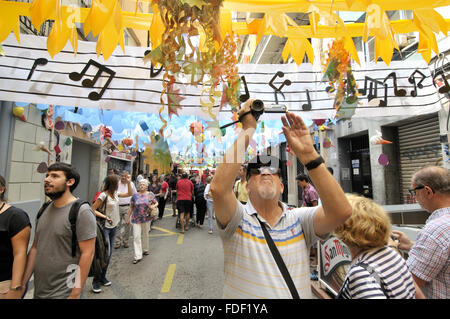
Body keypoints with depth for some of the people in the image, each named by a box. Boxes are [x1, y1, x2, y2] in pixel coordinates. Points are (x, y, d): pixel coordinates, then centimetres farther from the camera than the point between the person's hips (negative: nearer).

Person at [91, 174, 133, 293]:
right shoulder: (104, 195, -17)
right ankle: (96, 281, 10)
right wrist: (105, 217, -24)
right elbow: (93, 210, -16)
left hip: (113, 227, 7)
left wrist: (128, 182, 5)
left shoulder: (115, 193, 3)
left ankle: (103, 277, 30)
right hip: (105, 227, -7)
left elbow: (130, 193, 14)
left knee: (109, 253, 14)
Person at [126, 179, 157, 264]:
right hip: (136, 219, 0)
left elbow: (156, 203, 8)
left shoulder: (150, 194, 1)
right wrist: (128, 217, 7)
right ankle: (137, 256, 0)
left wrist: (154, 206, -14)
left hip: (146, 218, 0)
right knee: (136, 236, -5)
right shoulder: (135, 195, 2)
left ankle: (145, 250, 36)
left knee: (145, 235, 15)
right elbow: (131, 207, 8)